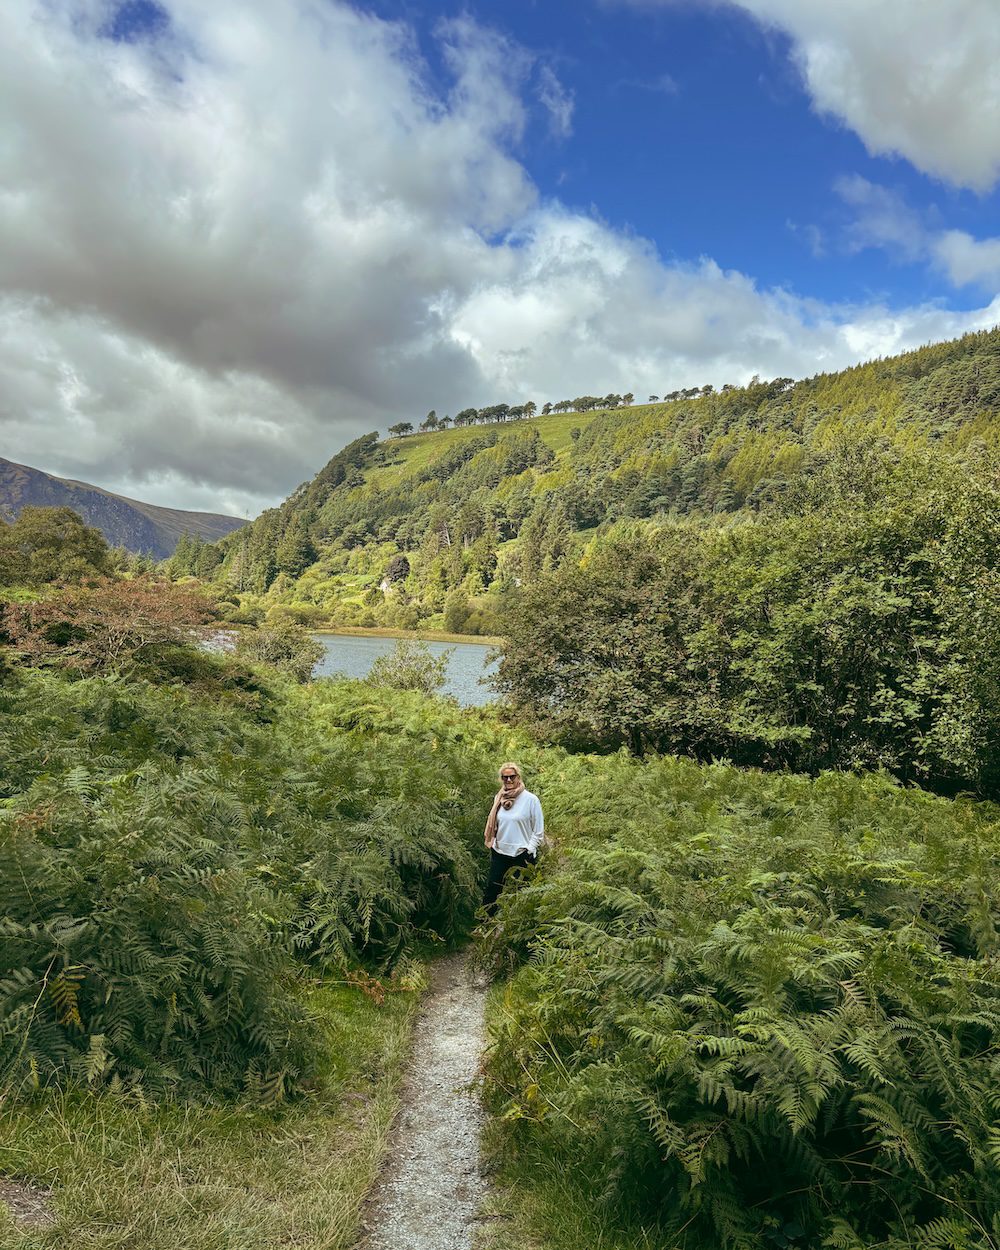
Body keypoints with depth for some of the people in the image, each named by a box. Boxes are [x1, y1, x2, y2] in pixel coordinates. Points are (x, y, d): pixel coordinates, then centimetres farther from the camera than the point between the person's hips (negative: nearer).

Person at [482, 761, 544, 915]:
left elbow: (538, 830, -6)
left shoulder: (531, 799, -9)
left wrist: (528, 851, -11)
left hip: (522, 855, -4)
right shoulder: (499, 798, 5)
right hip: (499, 853, 4)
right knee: (491, 891, 6)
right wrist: (492, 844, 12)